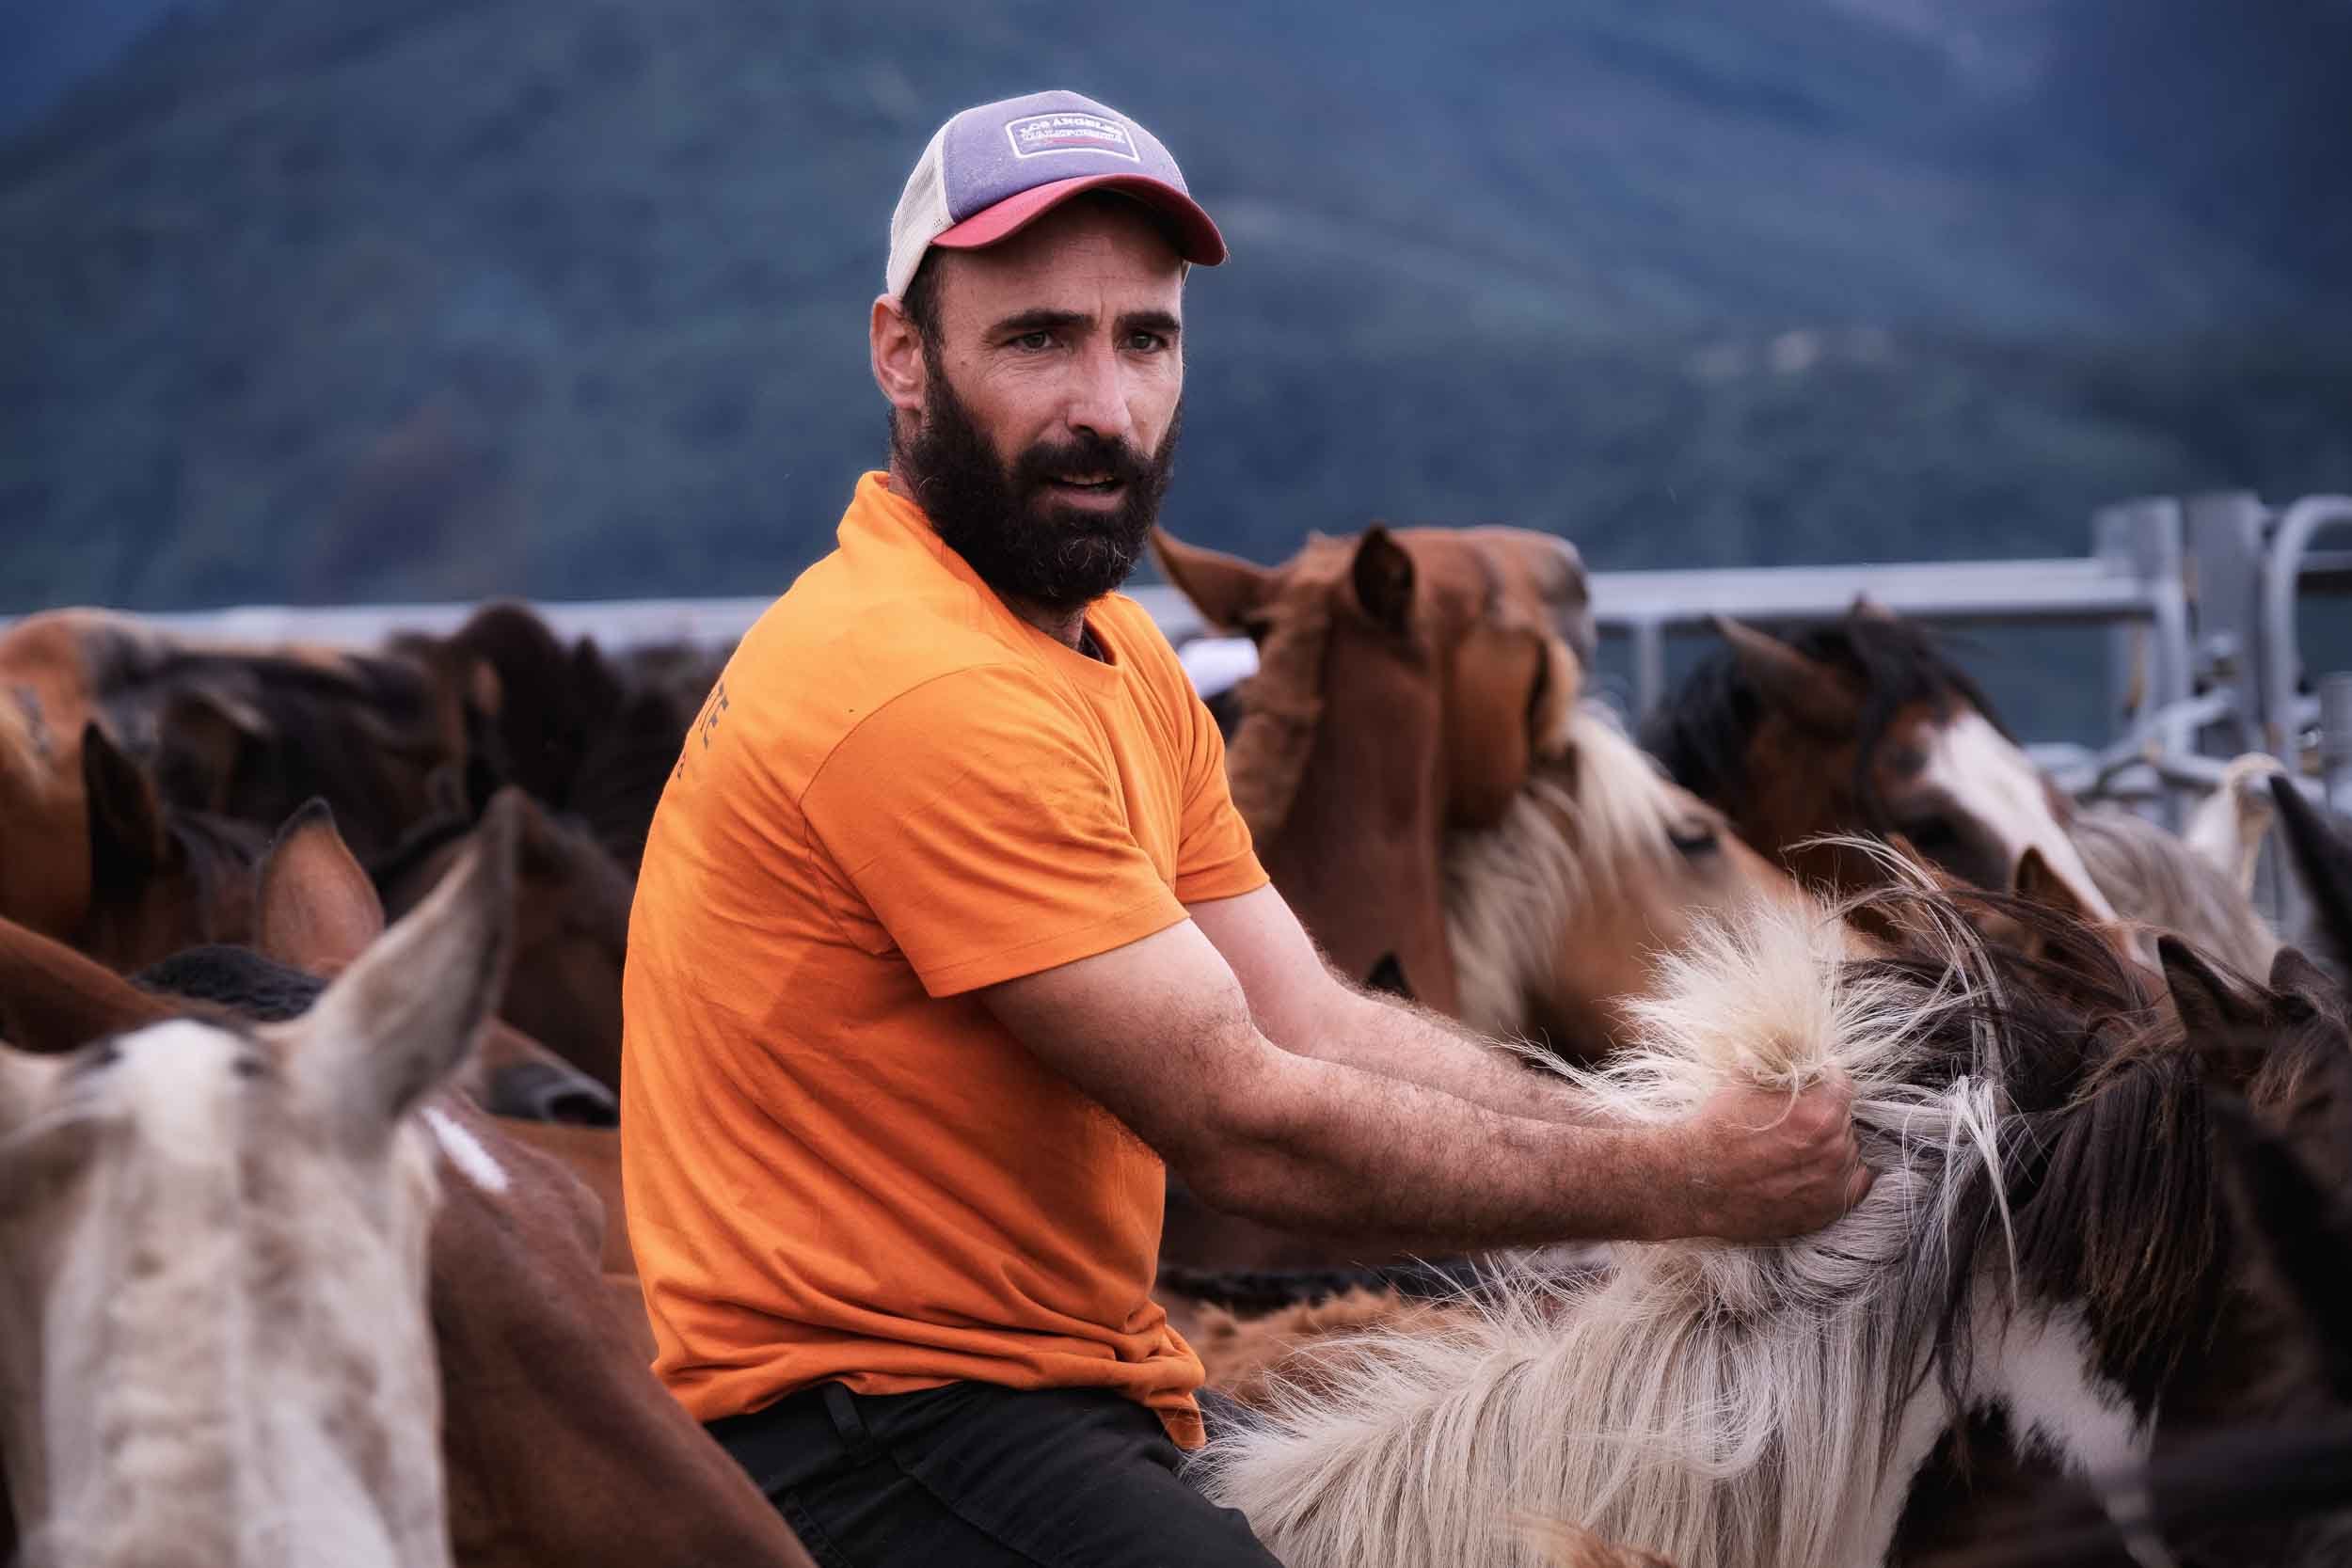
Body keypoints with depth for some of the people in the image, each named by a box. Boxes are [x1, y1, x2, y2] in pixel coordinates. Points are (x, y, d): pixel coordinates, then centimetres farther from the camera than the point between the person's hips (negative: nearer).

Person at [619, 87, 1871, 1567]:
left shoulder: (1120, 660, 14)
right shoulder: (929, 696, -20)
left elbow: (1319, 1025, 8)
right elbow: (1251, 1125, -18)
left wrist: (1705, 1136, -3)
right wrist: (1678, 1185, -11)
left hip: (1087, 1388, 10)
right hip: (875, 1433, -10)